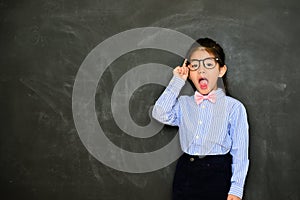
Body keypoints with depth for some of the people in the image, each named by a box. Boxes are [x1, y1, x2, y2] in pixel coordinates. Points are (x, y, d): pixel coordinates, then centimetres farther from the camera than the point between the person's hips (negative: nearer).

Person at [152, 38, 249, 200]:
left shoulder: (233, 107, -2)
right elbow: (160, 114, -10)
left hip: (217, 174, -3)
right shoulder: (183, 104, 9)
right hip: (185, 174, 3)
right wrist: (177, 82, -3)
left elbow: (240, 152, -4)